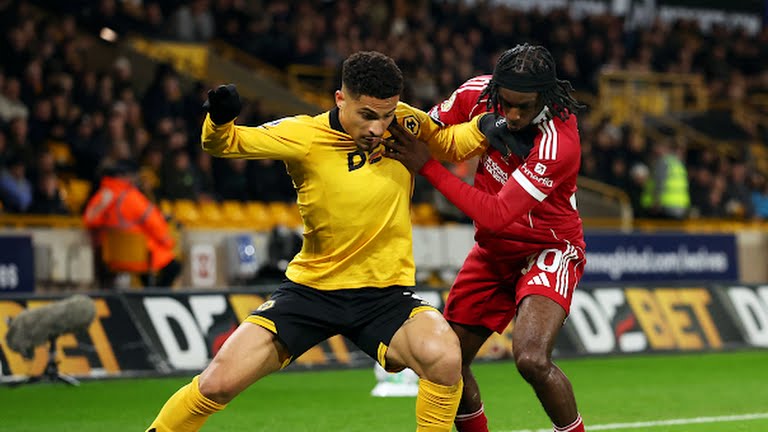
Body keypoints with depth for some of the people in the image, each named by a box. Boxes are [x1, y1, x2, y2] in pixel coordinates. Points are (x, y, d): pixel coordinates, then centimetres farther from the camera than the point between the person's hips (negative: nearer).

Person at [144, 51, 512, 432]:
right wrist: (220, 119, -31)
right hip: (311, 288, -1)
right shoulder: (304, 136, -13)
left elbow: (447, 143, 14)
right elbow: (223, 143, -9)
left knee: (444, 356, -31)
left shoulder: (404, 123, -6)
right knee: (218, 383, -12)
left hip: (385, 294, 1)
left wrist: (484, 129, -6)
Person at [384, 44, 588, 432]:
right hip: (493, 252, 6)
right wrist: (402, 127, -22)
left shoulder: (557, 143, -31)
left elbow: (496, 216, -33)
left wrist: (426, 166, -33)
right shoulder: (478, 94, -14)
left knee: (531, 360, -28)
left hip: (549, 251, -6)